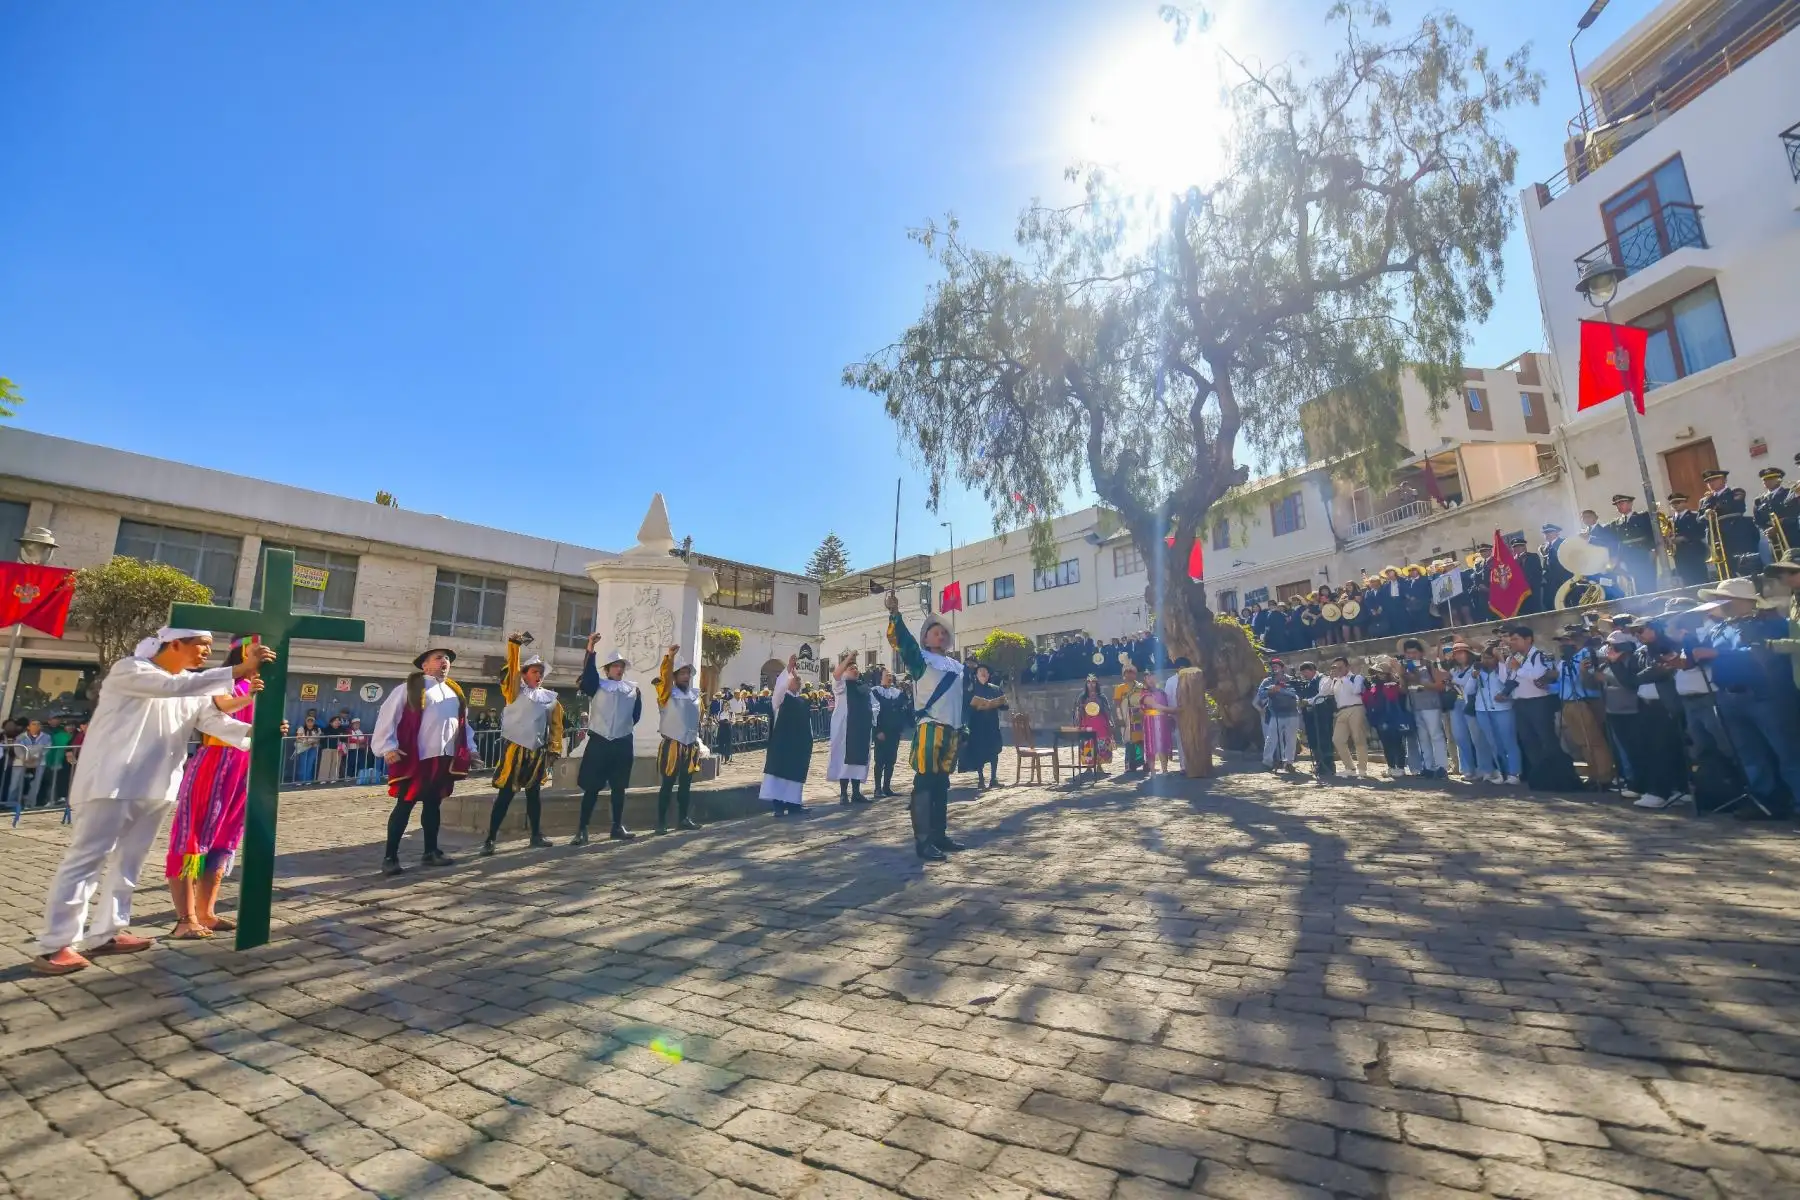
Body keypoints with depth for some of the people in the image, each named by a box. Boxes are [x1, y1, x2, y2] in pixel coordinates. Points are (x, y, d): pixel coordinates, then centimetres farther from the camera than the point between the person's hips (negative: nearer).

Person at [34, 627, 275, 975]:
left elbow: (216, 721, 1)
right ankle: (55, 945, 4)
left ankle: (106, 933, 21)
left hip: (155, 789, 7)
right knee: (86, 860, -3)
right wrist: (239, 671, -35)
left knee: (127, 863, 12)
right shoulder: (129, 669, -9)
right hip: (112, 784, -7)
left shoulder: (193, 688, 11)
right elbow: (173, 686, -28)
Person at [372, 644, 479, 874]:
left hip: (445, 759, 6)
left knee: (433, 805, 15)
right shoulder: (409, 687, -2)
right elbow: (387, 717, -6)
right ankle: (390, 857, 9)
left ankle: (430, 852, 24)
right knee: (404, 806, 0)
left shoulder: (455, 693, 18)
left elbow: (463, 723, 24)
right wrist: (388, 748, -13)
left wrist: (470, 748, 19)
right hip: (415, 759, -6)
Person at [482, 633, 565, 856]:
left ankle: (537, 836, 22)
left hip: (538, 752, 4)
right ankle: (490, 839, 4)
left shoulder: (550, 697, 11)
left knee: (533, 793, 14)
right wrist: (514, 645, -22)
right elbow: (511, 670, -13)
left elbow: (555, 726, 12)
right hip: (514, 748, -4)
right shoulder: (516, 690, 2)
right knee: (505, 794, -2)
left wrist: (555, 750, 9)